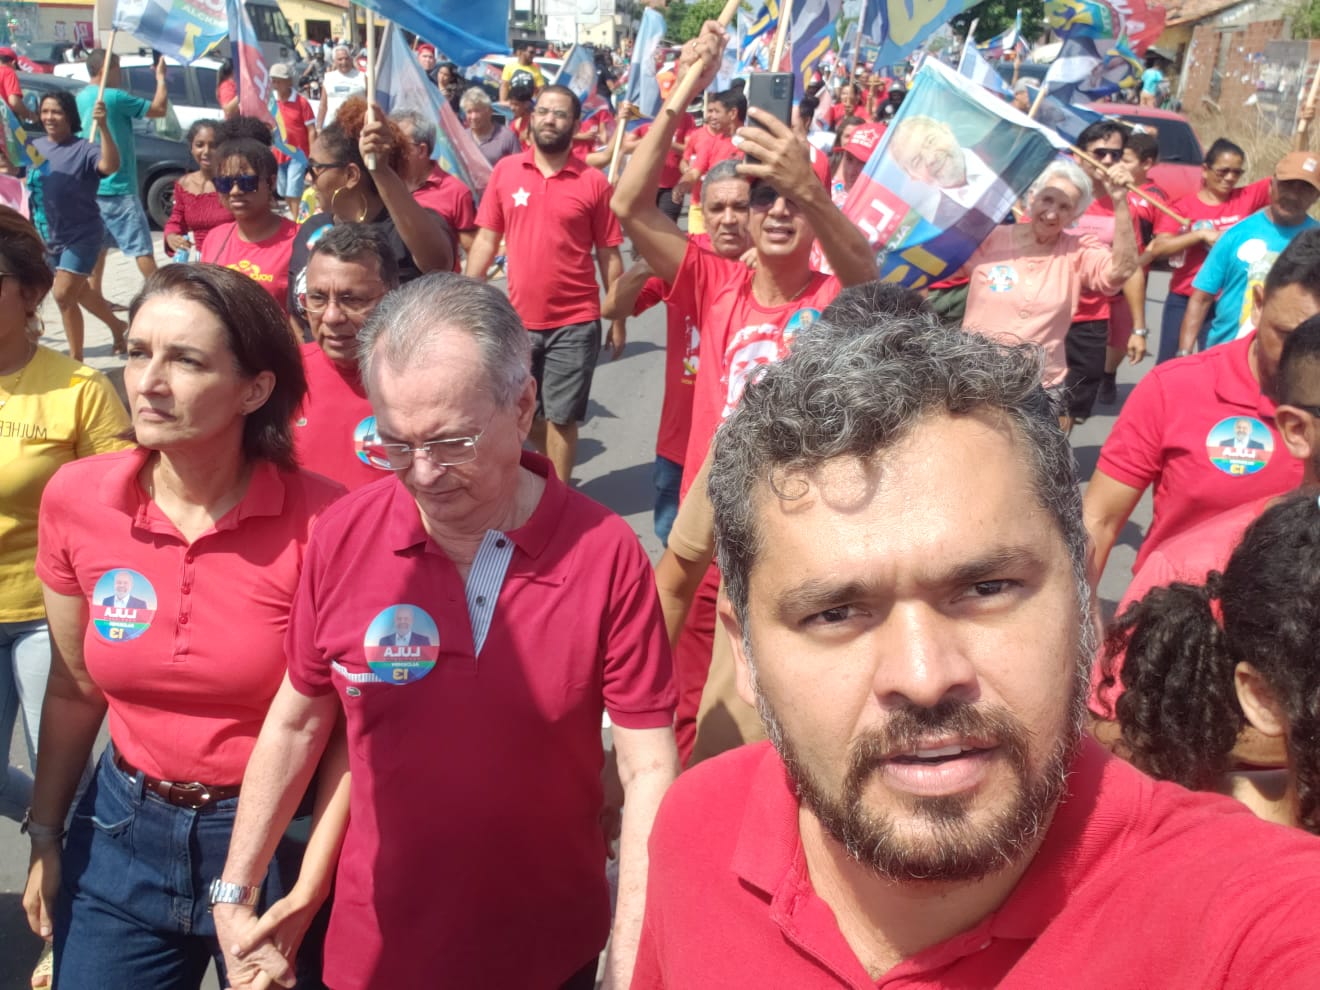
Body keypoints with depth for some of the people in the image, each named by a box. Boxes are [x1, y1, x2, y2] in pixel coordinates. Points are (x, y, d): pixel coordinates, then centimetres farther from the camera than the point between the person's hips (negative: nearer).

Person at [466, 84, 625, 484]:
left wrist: (618, 320, 0)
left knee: (560, 417, 5)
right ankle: (553, 471, 40)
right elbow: (486, 240, 5)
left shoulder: (593, 181, -4)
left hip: (575, 323, -3)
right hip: (518, 320, 3)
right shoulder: (505, 171, 1)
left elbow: (608, 255, -1)